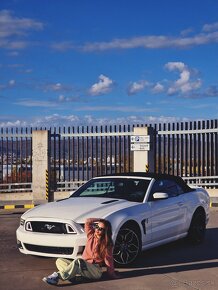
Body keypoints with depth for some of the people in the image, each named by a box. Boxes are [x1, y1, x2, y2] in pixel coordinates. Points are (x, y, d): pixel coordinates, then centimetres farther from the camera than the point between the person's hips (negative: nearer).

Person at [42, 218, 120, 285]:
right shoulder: (91, 236, 8)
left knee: (78, 261, -37)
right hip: (83, 267, 7)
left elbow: (108, 260, -6)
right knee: (59, 261, -6)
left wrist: (112, 275, -9)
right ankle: (71, 274, -34)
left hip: (96, 271, -7)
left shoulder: (106, 245, -5)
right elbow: (88, 221, 10)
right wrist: (100, 220, 10)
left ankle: (57, 276, -40)